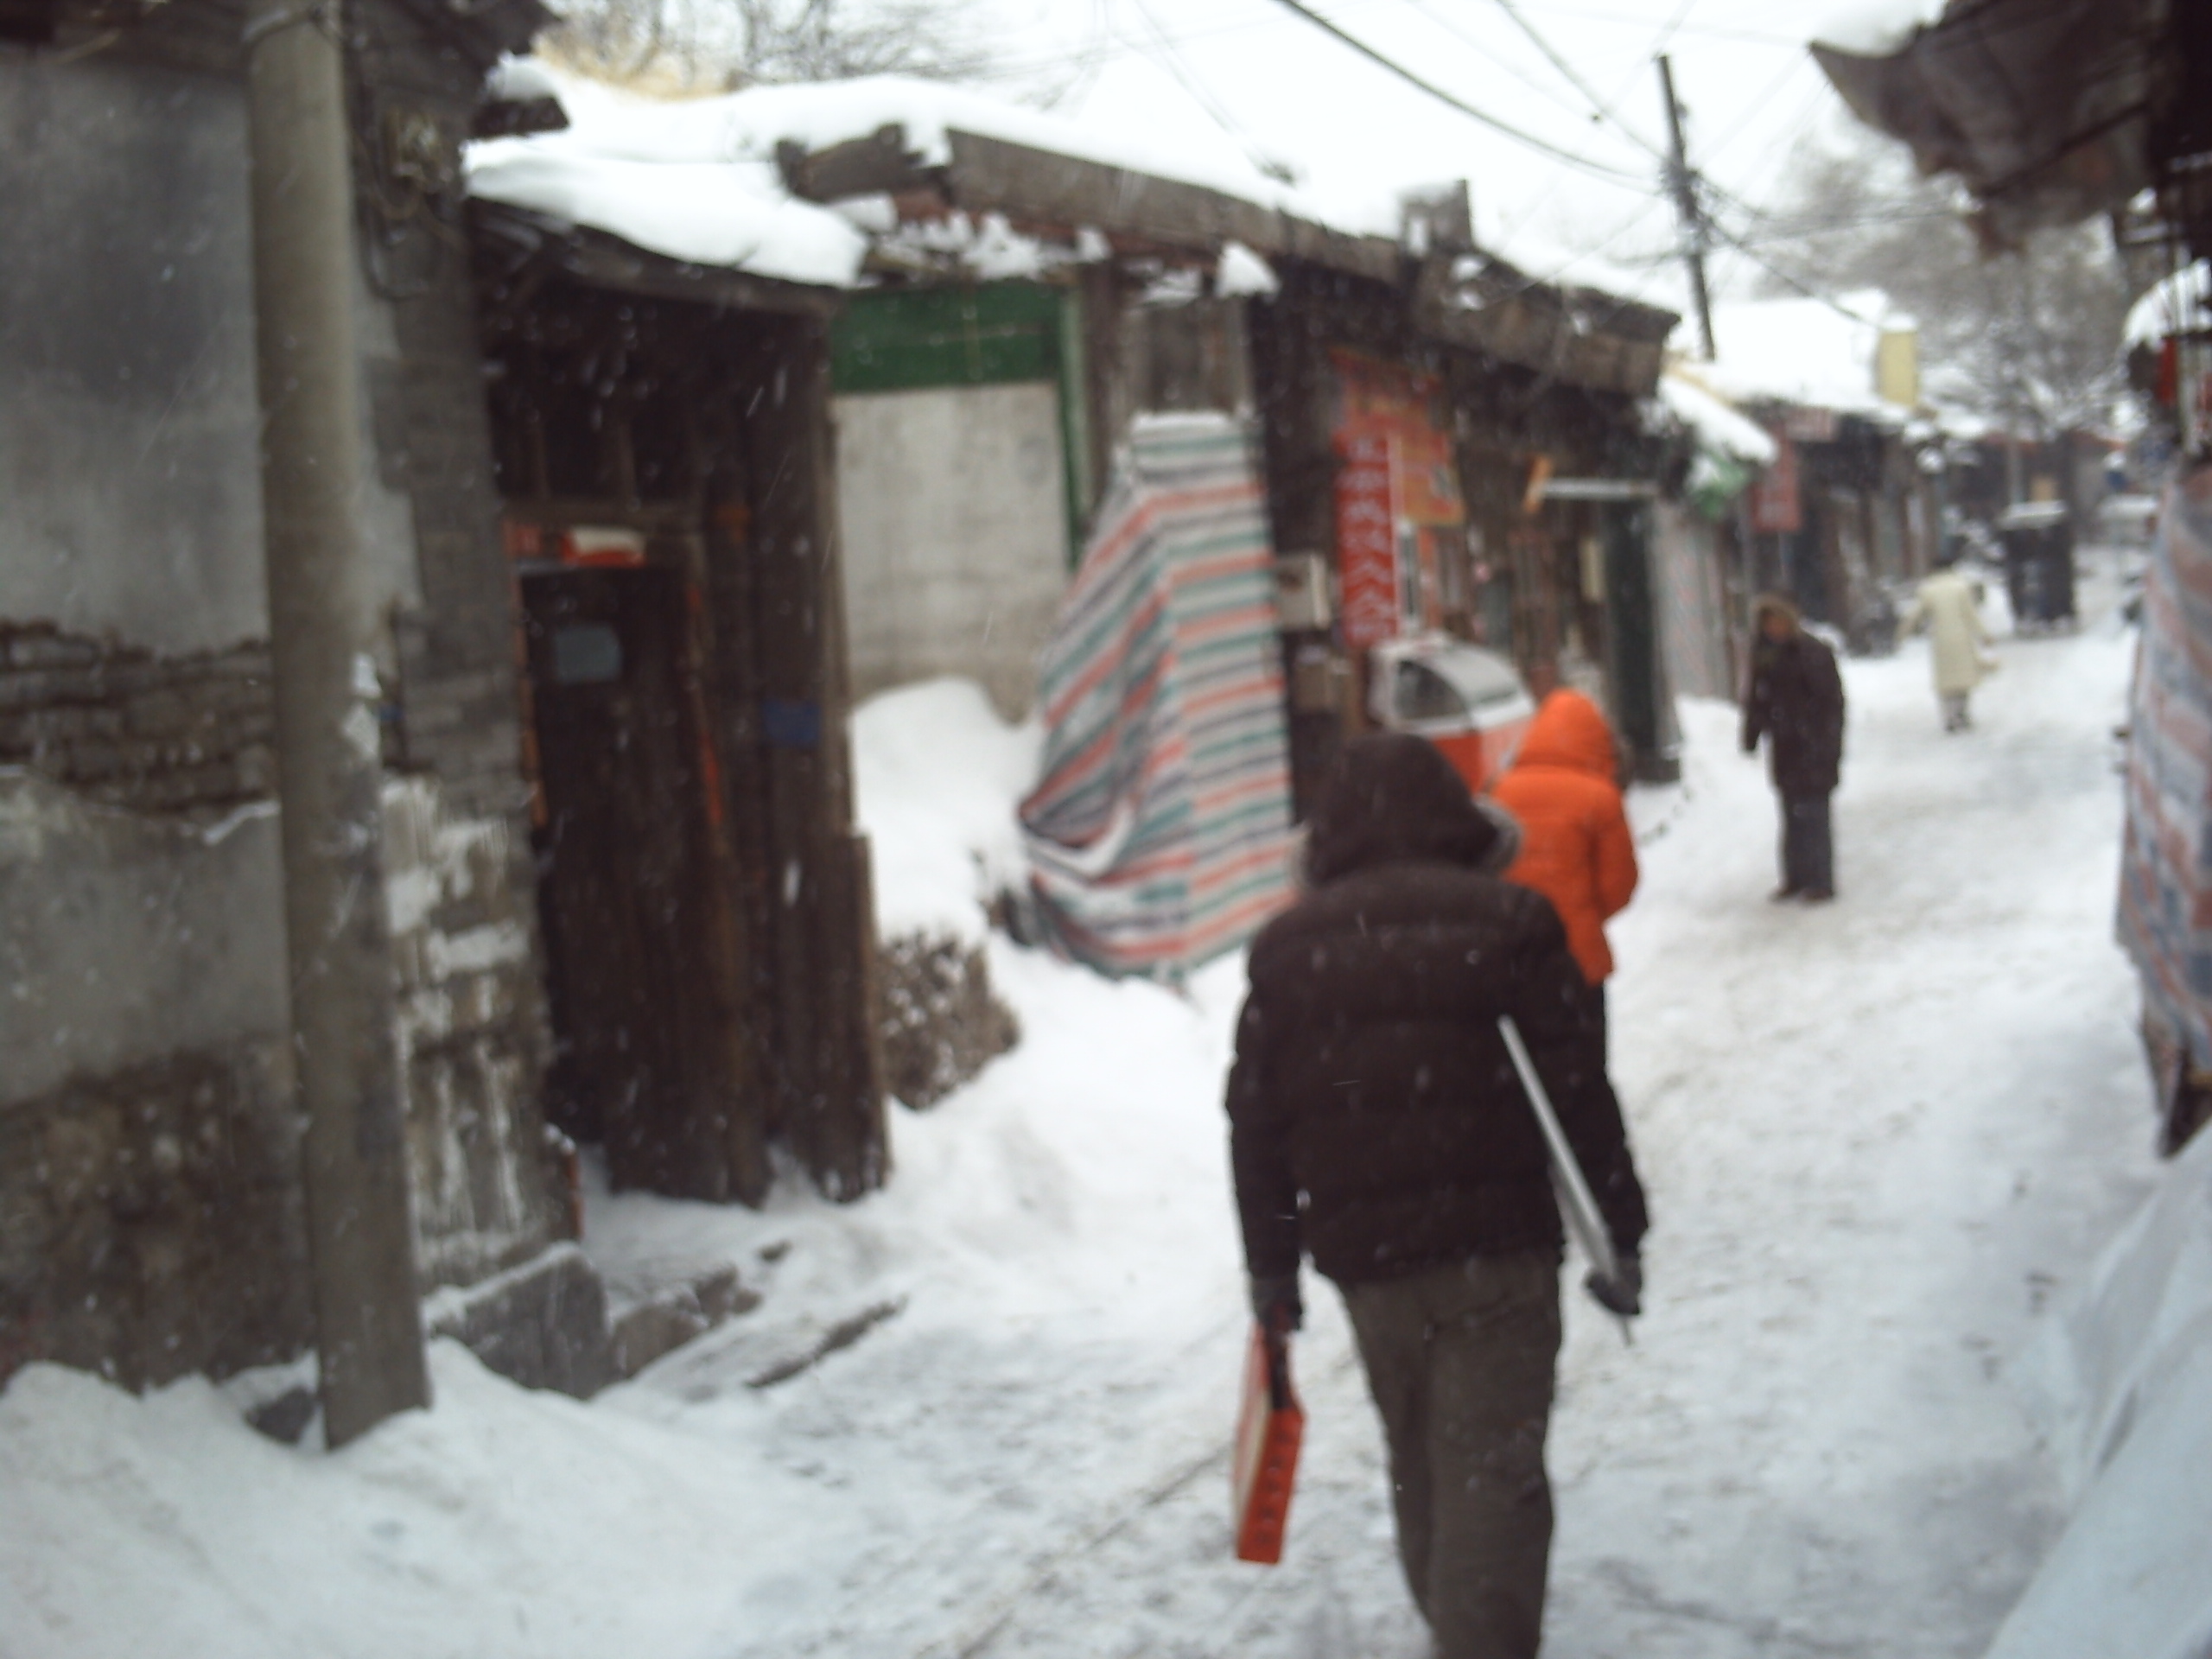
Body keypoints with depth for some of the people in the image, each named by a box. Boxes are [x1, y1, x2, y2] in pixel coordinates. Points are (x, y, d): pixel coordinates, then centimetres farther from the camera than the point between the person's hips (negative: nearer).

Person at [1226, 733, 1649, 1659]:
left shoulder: (1288, 948, 6)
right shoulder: (1506, 922, -3)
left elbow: (1257, 1122, 7)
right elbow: (1577, 1094, -5)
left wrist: (1270, 1264, 14)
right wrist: (1619, 1234, 3)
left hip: (1363, 1255, 4)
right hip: (1498, 1244, -3)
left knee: (1420, 1463, 19)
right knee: (1492, 1471, -2)